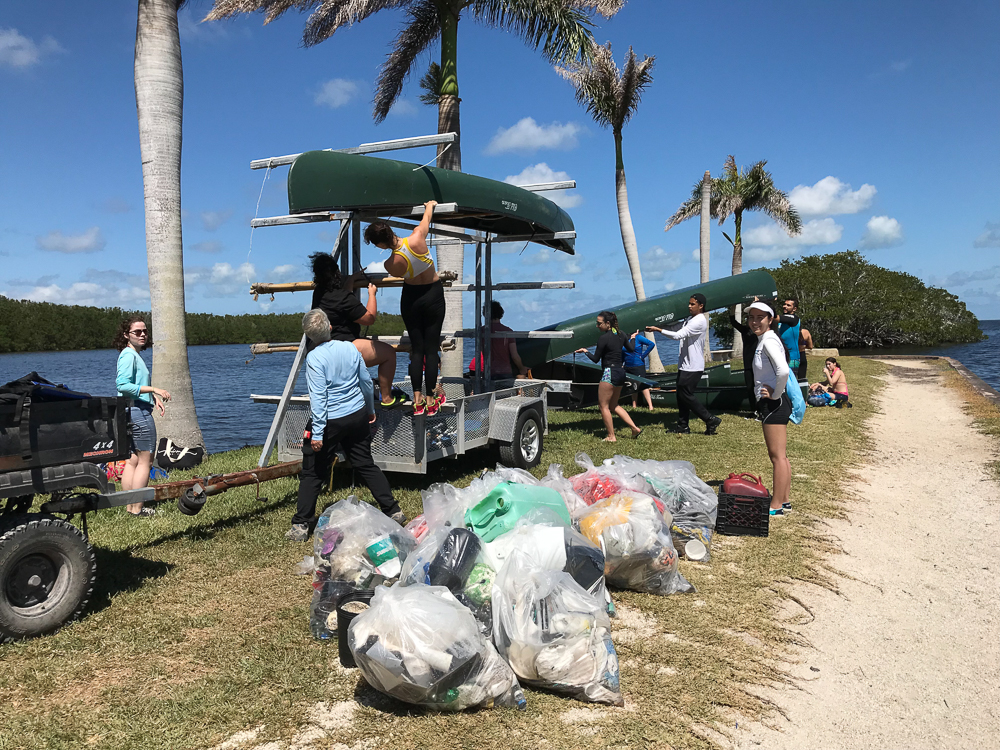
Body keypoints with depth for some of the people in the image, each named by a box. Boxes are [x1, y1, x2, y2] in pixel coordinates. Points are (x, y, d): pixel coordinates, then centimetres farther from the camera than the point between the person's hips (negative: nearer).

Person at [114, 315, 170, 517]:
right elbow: (123, 385, -23)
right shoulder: (129, 354, -13)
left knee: (133, 460, 13)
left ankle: (129, 506, 17)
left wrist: (154, 397, 14)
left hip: (133, 412, 10)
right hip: (138, 411, -10)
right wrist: (154, 390, -23)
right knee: (145, 461, -5)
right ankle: (137, 509, -2)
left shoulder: (134, 354, 18)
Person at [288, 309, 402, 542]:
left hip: (330, 421, -5)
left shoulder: (314, 358, -15)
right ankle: (393, 512, 18)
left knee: (313, 474, 6)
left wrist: (317, 433, -17)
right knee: (366, 465, 16)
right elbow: (366, 382, 9)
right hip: (358, 416, 5)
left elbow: (318, 397, -19)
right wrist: (370, 409, 24)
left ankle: (300, 526, 9)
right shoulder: (350, 348, 0)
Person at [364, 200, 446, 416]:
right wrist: (430, 204, 21)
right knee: (431, 348, 4)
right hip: (433, 295, 1)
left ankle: (417, 399, 10)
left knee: (416, 348, 11)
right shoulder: (417, 238, -21)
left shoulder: (391, 265, -20)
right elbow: (427, 215, 1)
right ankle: (431, 399, 7)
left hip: (410, 297, 0)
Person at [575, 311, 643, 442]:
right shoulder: (621, 335, 6)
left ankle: (611, 436, 4)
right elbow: (631, 348, 18)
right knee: (613, 405, 19)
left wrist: (585, 352, 6)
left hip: (609, 373, -9)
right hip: (621, 372, 9)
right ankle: (635, 428, 13)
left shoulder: (603, 338, -16)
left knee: (603, 406, 2)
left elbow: (596, 359, -11)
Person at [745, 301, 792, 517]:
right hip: (772, 404, 11)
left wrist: (775, 394, -18)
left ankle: (776, 505, 2)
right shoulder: (762, 340, 14)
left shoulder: (768, 341, -16)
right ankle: (784, 501, 24)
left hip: (774, 404, -11)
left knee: (777, 456, -4)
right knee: (780, 456, 15)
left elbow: (783, 370, -31)